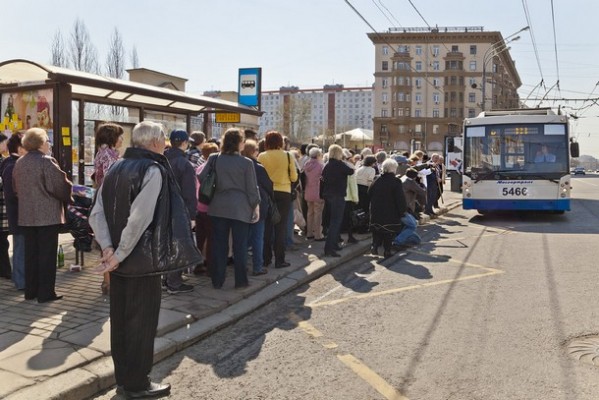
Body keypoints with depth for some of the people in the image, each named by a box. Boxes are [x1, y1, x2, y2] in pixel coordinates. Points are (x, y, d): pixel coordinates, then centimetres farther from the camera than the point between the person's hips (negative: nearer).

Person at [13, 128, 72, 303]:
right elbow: (61, 185, -16)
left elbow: (16, 187, 16)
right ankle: (45, 293, 4)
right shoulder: (46, 161, -14)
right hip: (48, 215, -7)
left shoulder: (19, 163, 8)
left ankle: (30, 291, 20)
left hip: (26, 216, 7)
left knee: (30, 254, 13)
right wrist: (68, 198, 2)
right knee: (47, 254, 0)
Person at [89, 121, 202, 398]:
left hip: (119, 260, 8)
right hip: (143, 260, -8)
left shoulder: (116, 169, 10)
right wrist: (120, 254, -16)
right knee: (141, 321, 4)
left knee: (120, 319, 15)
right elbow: (139, 220, -23)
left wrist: (108, 248, -6)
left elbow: (96, 214, 3)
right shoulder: (153, 170, -14)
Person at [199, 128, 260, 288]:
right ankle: (240, 280, 13)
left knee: (219, 244, 10)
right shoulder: (246, 163, -8)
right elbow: (252, 188, -5)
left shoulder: (214, 159, -1)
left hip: (218, 207, 3)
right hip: (240, 209, -3)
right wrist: (256, 206, 6)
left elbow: (201, 178, -1)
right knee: (240, 245, 7)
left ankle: (217, 280, 17)